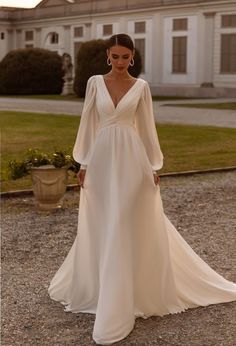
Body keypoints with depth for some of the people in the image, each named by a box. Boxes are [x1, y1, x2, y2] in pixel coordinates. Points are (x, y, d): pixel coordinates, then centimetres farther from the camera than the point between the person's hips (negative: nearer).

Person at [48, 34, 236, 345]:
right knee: (101, 228, 9)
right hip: (102, 158, 2)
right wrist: (83, 162, 3)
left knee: (127, 227, -3)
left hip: (131, 158, -2)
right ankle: (97, 287, 30)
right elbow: (88, 123, 6)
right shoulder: (95, 82, 5)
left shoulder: (141, 86, 2)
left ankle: (115, 307, 4)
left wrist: (153, 166, 2)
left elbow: (147, 126, 4)